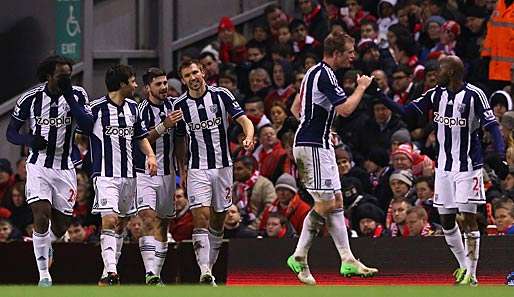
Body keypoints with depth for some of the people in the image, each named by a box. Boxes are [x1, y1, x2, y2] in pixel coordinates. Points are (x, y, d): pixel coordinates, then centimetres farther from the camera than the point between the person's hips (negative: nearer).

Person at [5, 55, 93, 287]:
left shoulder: (77, 95, -4)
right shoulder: (31, 98, -6)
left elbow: (88, 126, -18)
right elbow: (11, 132, 2)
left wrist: (68, 95, -22)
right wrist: (30, 140, -20)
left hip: (64, 168, 2)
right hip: (38, 165, -2)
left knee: (61, 225, 8)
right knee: (42, 217, -19)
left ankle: (44, 246, 43)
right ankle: (44, 276, -10)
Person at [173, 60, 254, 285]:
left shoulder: (221, 95, -3)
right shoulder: (179, 105, 1)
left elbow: (244, 120, -7)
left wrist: (249, 138, -27)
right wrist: (182, 170, 8)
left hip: (223, 165, 1)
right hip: (197, 169, -1)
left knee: (218, 222, 8)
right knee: (201, 218, -15)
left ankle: (209, 267, 22)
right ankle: (204, 273, -21)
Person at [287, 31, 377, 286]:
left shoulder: (315, 72, 15)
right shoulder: (324, 75, -16)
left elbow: (296, 107, 23)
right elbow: (345, 109, -24)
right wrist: (362, 87, -9)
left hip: (319, 145, 11)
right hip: (313, 146, -11)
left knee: (336, 202, 8)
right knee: (324, 204, -10)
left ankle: (348, 260, 8)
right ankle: (299, 257, -6)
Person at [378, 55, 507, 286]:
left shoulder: (474, 95, -11)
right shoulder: (436, 94, 6)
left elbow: (492, 126, -14)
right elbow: (406, 111, 8)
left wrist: (500, 154, -27)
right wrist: (379, 96, -1)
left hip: (468, 166, -6)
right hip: (444, 166, 6)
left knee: (469, 218, -8)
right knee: (446, 219, 8)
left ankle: (471, 274, -4)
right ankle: (463, 266, 24)